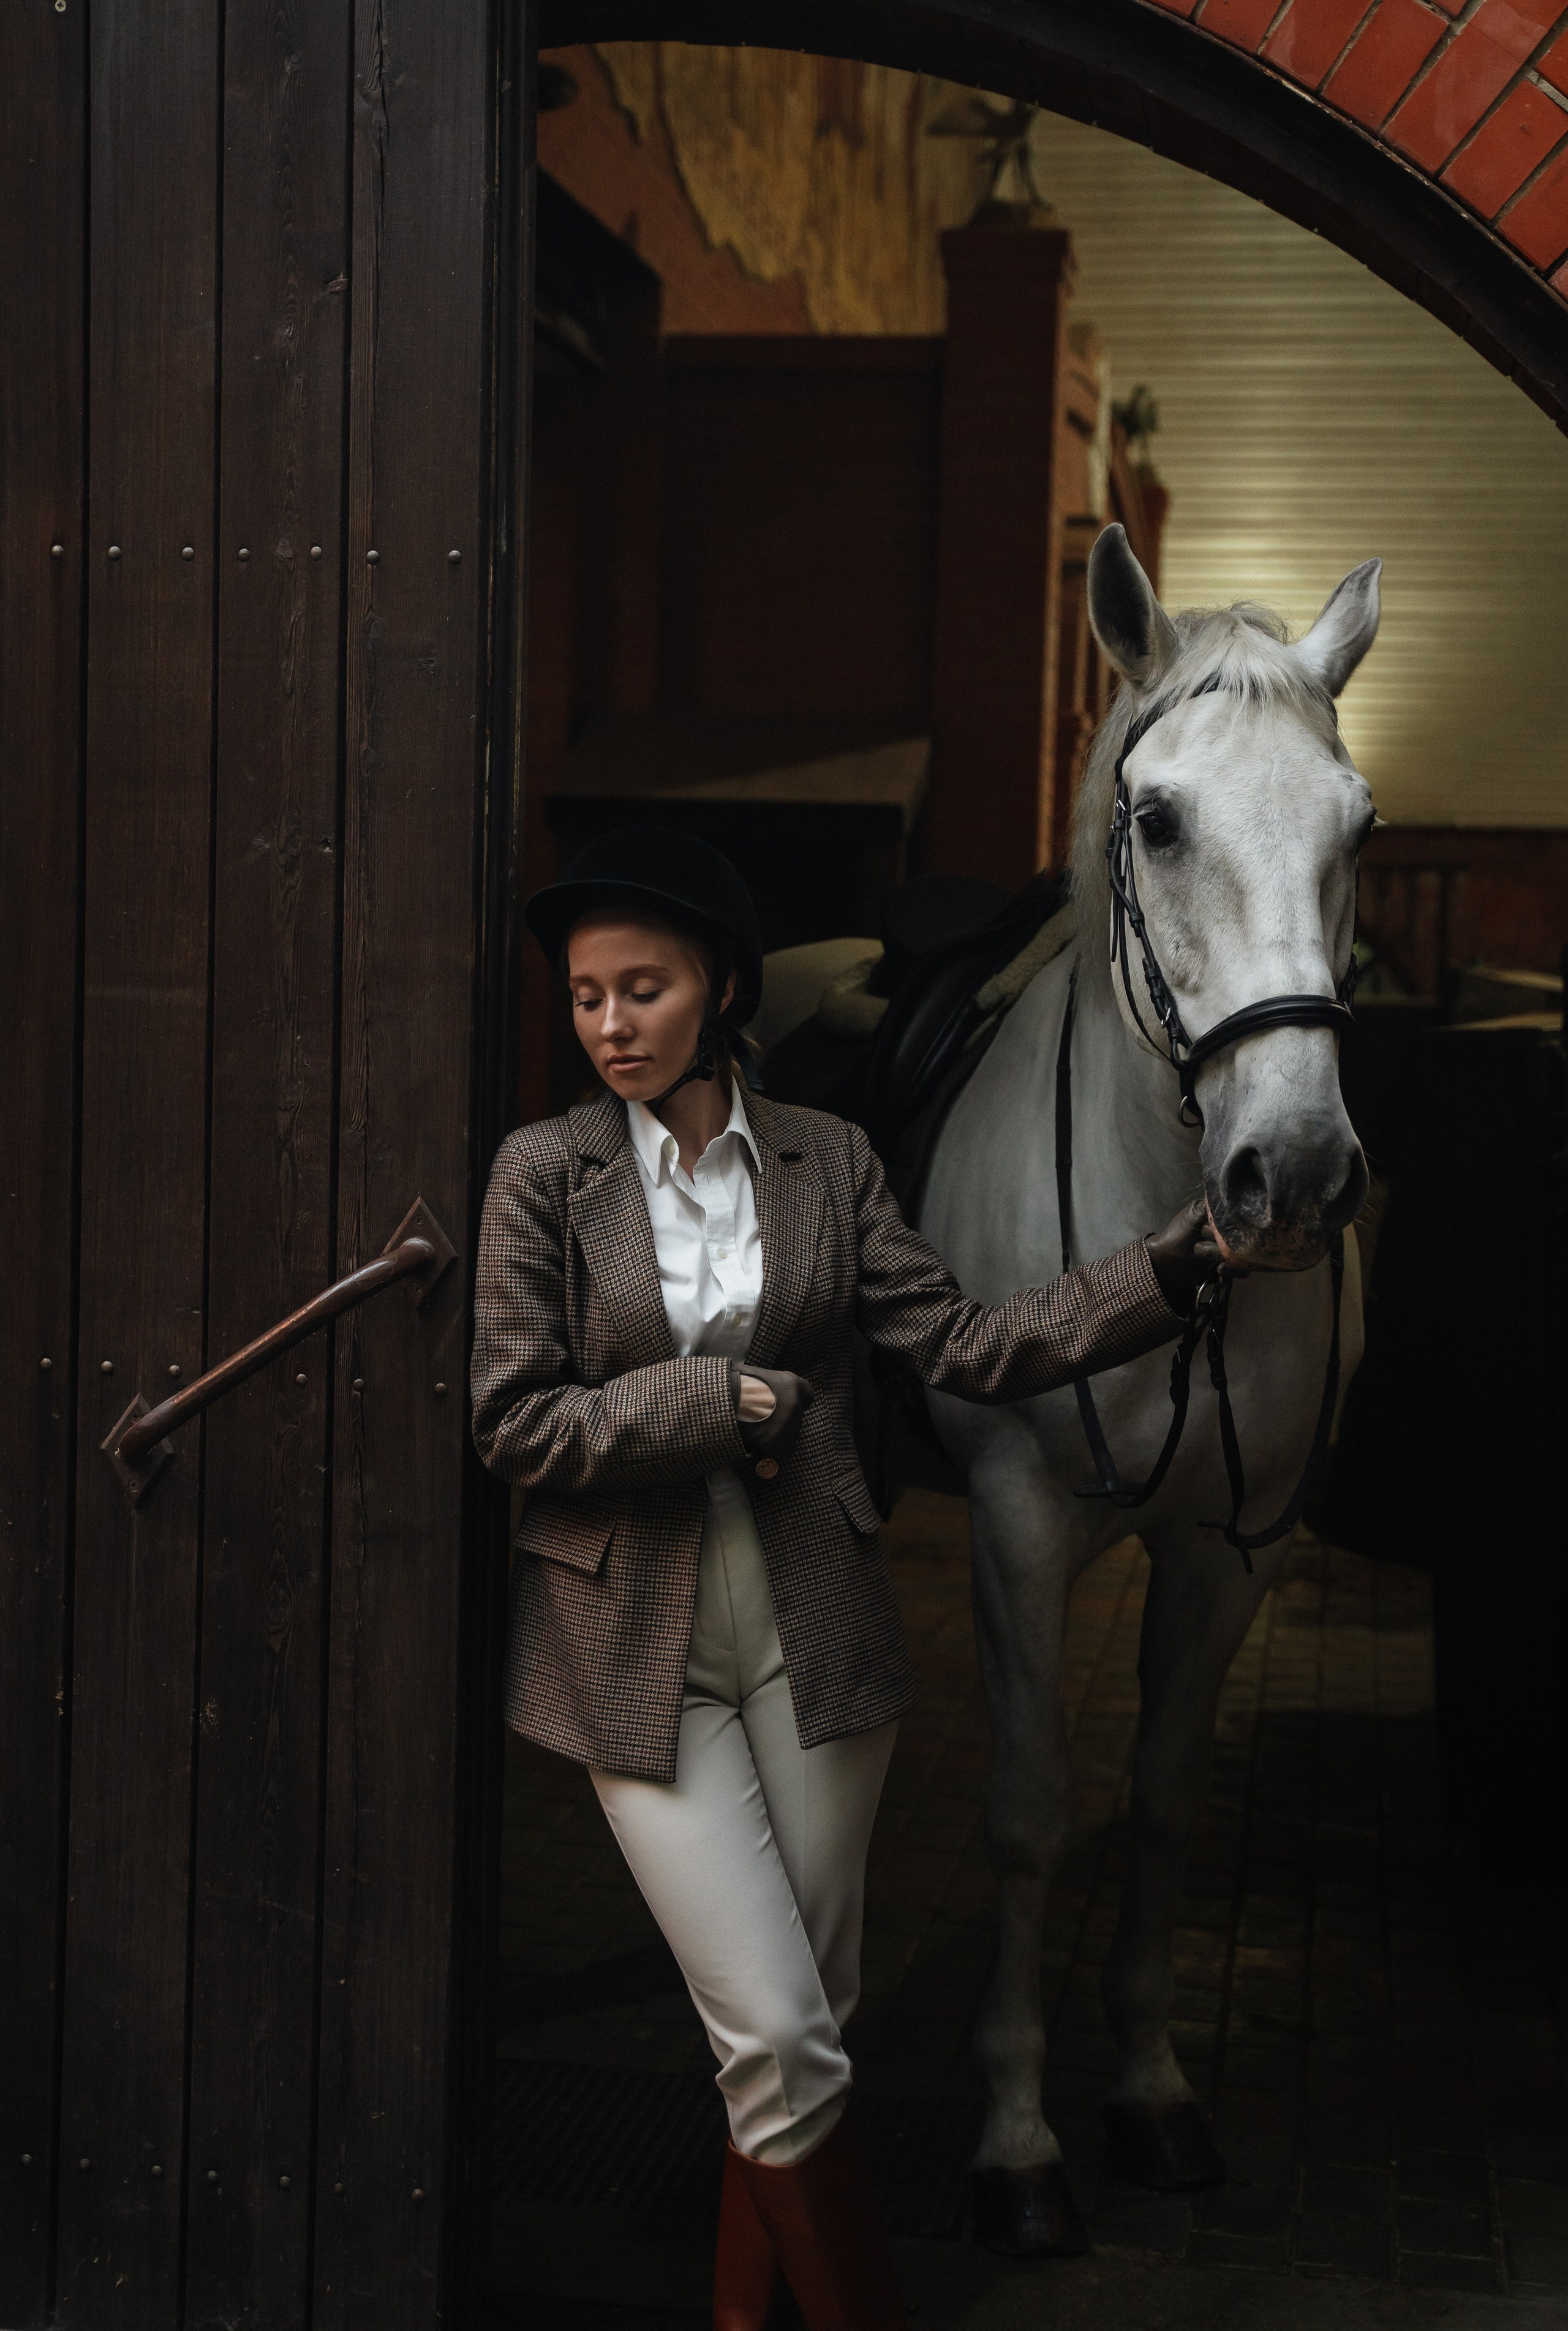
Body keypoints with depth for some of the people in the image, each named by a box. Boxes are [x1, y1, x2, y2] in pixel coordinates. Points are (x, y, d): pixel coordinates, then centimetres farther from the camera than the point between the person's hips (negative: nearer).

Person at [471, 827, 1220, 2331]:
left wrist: (1172, 1269, -10)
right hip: (636, 1646, -3)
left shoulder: (825, 1161, 3)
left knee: (807, 2024, 11)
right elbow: (511, 1423, -6)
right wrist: (711, 1400, -13)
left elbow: (966, 1349, -2)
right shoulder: (543, 1176, -3)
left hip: (811, 1630, 3)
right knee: (779, 2039, -6)